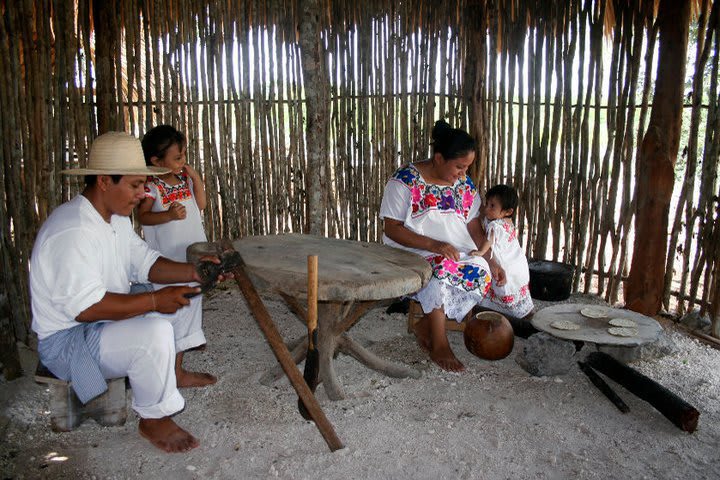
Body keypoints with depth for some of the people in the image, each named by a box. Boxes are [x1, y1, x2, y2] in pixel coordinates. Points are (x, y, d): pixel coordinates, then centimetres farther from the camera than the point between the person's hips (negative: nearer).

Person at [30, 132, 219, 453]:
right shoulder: (73, 230, -29)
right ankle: (154, 420, -10)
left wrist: (193, 271, -9)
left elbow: (145, 263, 6)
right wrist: (154, 301, -29)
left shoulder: (116, 217, 3)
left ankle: (174, 372, 26)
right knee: (154, 332, -33)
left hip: (105, 319, 10)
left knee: (179, 296, 13)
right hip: (67, 340, -10)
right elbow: (86, 307, -33)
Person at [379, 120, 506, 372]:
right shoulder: (405, 180, -13)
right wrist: (433, 245, -27)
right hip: (410, 252, -5)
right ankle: (439, 345, -19)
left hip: (455, 252, 6)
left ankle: (425, 325, -8)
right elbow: (391, 228, -16)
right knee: (441, 270, -35)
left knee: (481, 272, -23)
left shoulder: (464, 184, 4)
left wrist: (491, 261, -10)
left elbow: (474, 228, 6)